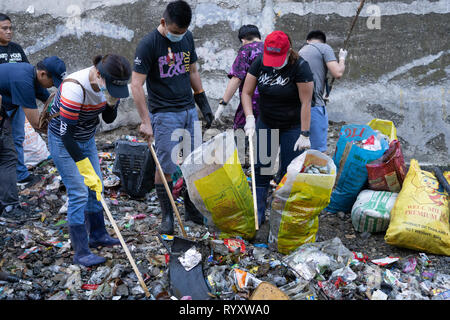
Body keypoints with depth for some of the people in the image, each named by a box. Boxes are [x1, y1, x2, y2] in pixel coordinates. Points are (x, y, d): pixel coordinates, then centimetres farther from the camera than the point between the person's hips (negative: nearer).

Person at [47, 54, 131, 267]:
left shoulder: (107, 84, -12)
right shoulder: (75, 88, -34)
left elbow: (108, 119, 2)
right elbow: (66, 133, -31)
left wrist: (112, 102, -21)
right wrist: (86, 170, -29)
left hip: (87, 139, 7)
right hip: (63, 142, -7)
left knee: (96, 188, 12)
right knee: (79, 193, -9)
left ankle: (97, 235, 30)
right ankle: (81, 253, 0)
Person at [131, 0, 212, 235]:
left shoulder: (187, 38, 7)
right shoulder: (148, 44, -13)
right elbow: (136, 85, -16)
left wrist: (203, 102, 16)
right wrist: (145, 122, -21)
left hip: (189, 111, 6)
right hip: (164, 114, -6)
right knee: (165, 168, -2)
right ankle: (167, 216, 14)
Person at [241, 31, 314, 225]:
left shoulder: (300, 67, -19)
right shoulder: (259, 63, -7)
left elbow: (306, 103, -19)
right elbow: (246, 93, -2)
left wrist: (304, 134, -21)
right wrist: (250, 118, -17)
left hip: (292, 127, -4)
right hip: (266, 124, 4)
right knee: (261, 168, 4)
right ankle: (258, 214, 14)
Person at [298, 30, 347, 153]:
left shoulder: (300, 52, 22)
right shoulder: (324, 48, 3)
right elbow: (337, 73, -7)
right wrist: (342, 58, 11)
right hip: (314, 104, -7)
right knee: (319, 150, -3)